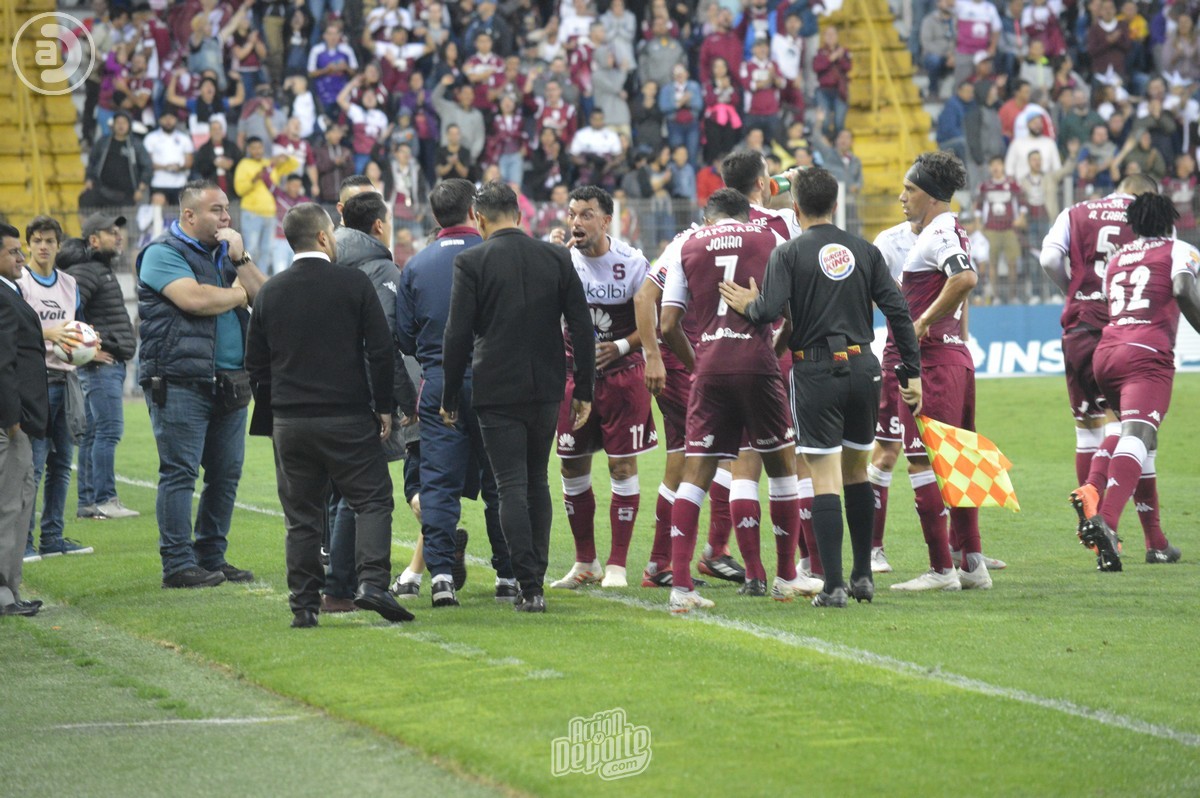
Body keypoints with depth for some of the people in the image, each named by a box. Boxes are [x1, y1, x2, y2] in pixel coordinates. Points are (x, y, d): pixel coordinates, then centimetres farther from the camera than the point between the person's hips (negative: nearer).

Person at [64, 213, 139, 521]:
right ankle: (103, 499, -12)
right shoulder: (85, 272, -12)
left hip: (114, 364, 10)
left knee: (94, 433, 9)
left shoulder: (105, 270, 21)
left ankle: (87, 501, 11)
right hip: (101, 364, -10)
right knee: (109, 429, -12)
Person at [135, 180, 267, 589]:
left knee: (226, 473, 8)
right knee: (180, 472, -7)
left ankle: (212, 556, 17)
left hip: (229, 382, 8)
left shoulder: (223, 251, 21)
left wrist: (240, 259, -2)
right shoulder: (164, 253, -4)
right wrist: (238, 294, -2)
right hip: (180, 381, -8)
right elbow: (194, 298, -19)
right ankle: (178, 563, -6)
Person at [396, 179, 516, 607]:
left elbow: (403, 337, 7)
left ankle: (440, 572, -9)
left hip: (438, 383, 1)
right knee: (499, 482, 7)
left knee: (438, 482, 2)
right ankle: (507, 575, 10)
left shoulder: (416, 266, 3)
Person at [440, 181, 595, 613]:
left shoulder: (471, 263, -7)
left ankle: (530, 588, -9)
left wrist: (450, 398, 1)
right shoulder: (556, 258, 3)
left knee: (512, 487, -2)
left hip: (497, 391, -4)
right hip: (546, 388, 4)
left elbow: (457, 335, -8)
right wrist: (583, 391, 9)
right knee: (537, 482, 16)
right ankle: (535, 578, 18)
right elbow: (582, 328, 3)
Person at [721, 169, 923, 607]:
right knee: (857, 472, 17)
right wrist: (913, 372, 8)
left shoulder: (789, 254, -4)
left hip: (816, 372, -4)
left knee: (825, 478, -5)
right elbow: (898, 310, 4)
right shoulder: (865, 251, 7)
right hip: (863, 368, 4)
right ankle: (863, 575, 21)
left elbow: (770, 310, -16)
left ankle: (833, 585, -10)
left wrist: (748, 306, 8)